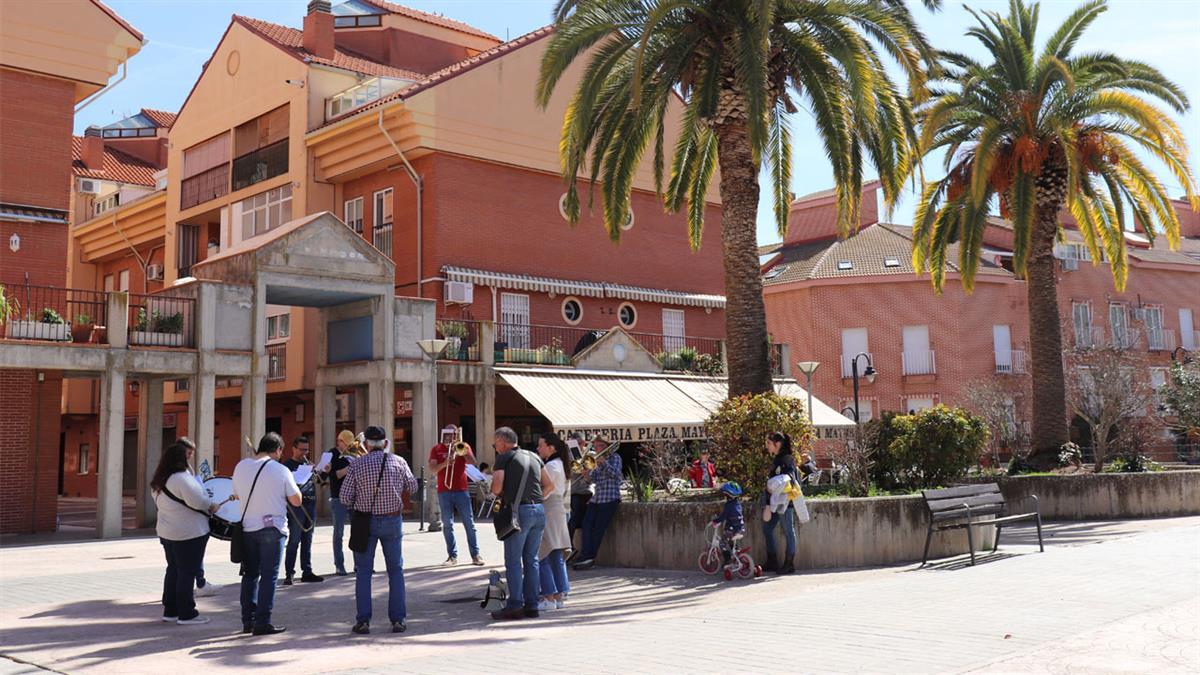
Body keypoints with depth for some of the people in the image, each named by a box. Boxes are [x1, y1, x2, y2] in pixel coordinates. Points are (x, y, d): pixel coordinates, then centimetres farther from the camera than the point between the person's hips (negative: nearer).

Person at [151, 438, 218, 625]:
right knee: (187, 573, -3)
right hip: (189, 533, -9)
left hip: (166, 531, 9)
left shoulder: (158, 481, 9)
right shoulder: (182, 478, -20)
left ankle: (170, 611, 21)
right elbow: (196, 501, -28)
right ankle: (186, 614, 1)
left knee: (173, 570, 16)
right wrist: (211, 506, -11)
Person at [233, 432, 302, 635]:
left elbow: (237, 495, 15)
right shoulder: (280, 470, -11)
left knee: (250, 575, 14)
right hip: (272, 529, -5)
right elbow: (296, 501, -5)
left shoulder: (241, 466, 2)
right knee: (268, 576, 1)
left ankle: (248, 620, 19)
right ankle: (262, 622, 0)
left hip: (247, 528, 5)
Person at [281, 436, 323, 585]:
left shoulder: (307, 463, 18)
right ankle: (290, 574, -2)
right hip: (296, 506, -7)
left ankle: (307, 571, 15)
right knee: (294, 541, -6)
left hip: (310, 505, 7)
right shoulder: (287, 465, -2)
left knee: (307, 540, 10)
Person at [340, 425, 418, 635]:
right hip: (392, 520, 1)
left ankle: (363, 620, 6)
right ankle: (398, 619, 8)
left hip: (365, 521, -1)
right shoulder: (398, 461, -4)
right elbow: (412, 487, 7)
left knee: (363, 571, 8)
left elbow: (344, 497, -7)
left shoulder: (357, 464, -6)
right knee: (395, 570, 11)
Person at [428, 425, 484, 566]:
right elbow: (432, 470, -3)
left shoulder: (463, 446, 9)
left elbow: (473, 462, -6)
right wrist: (445, 463, -20)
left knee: (469, 523, -1)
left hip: (461, 490, 0)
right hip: (444, 491, 1)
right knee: (447, 524, 1)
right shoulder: (437, 449, 8)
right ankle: (452, 556, 7)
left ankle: (475, 555, 3)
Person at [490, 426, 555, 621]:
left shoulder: (504, 458, -3)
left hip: (519, 512, -6)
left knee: (514, 561, 0)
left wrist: (500, 494, 10)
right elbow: (549, 485, 16)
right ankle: (532, 605, 12)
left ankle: (515, 606, -1)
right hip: (539, 510, 6)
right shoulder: (534, 457, 15)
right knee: (531, 560, 11)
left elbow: (496, 488, -11)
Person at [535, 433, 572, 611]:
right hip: (559, 511, 10)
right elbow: (566, 491, 21)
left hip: (548, 513, -10)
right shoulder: (561, 465, 15)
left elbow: (543, 493, -19)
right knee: (557, 557, 11)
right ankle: (560, 595, 13)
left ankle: (549, 597, -6)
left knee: (542, 556, -6)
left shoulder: (550, 466, -14)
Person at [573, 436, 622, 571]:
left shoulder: (614, 457, 1)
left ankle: (589, 558, -4)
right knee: (587, 524, -10)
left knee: (599, 528, -8)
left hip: (609, 498, -7)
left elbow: (614, 473, -14)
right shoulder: (597, 460, 22)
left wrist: (603, 461, -16)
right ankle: (587, 557, -16)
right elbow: (595, 479, 16)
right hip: (596, 498, 7)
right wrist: (587, 473, -3)